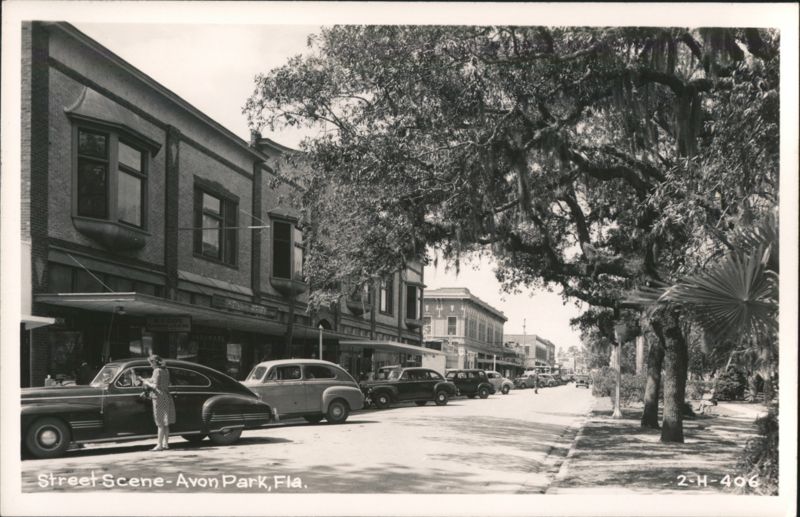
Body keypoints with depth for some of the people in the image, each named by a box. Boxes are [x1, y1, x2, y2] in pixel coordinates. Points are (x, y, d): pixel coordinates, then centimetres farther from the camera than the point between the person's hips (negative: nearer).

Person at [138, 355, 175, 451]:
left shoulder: (157, 371, -13)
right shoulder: (166, 371, 12)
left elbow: (155, 386, -17)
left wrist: (147, 383, -1)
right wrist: (144, 380, 20)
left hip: (159, 398, -8)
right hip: (167, 397, 8)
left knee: (160, 424, -5)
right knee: (165, 423, 11)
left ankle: (160, 445, -2)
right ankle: (166, 444, 15)